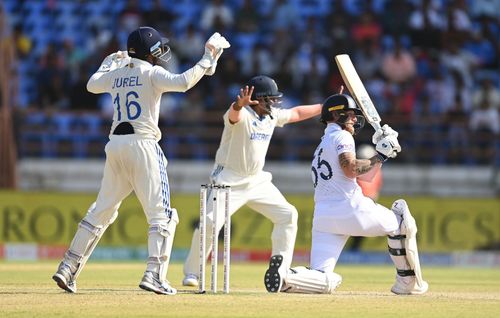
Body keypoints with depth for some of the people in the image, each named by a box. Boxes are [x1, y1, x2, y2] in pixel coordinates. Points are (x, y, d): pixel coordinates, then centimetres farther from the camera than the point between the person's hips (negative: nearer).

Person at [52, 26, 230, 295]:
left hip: (115, 145, 6)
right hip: (142, 144, -6)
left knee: (102, 210, 14)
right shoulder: (151, 73, -4)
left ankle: (67, 269, 11)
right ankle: (154, 275, -15)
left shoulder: (116, 74, 13)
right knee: (161, 213, -3)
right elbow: (182, 82, -21)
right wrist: (207, 61, -12)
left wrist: (109, 62, 44)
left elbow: (92, 85, 33)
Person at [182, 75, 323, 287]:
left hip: (257, 180, 8)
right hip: (229, 180, -8)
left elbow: (297, 113, 20)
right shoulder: (242, 115, -20)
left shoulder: (272, 115, 4)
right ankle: (191, 273, -5)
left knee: (287, 215, 2)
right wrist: (240, 104, -68)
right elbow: (234, 114, -45)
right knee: (210, 222, -19)